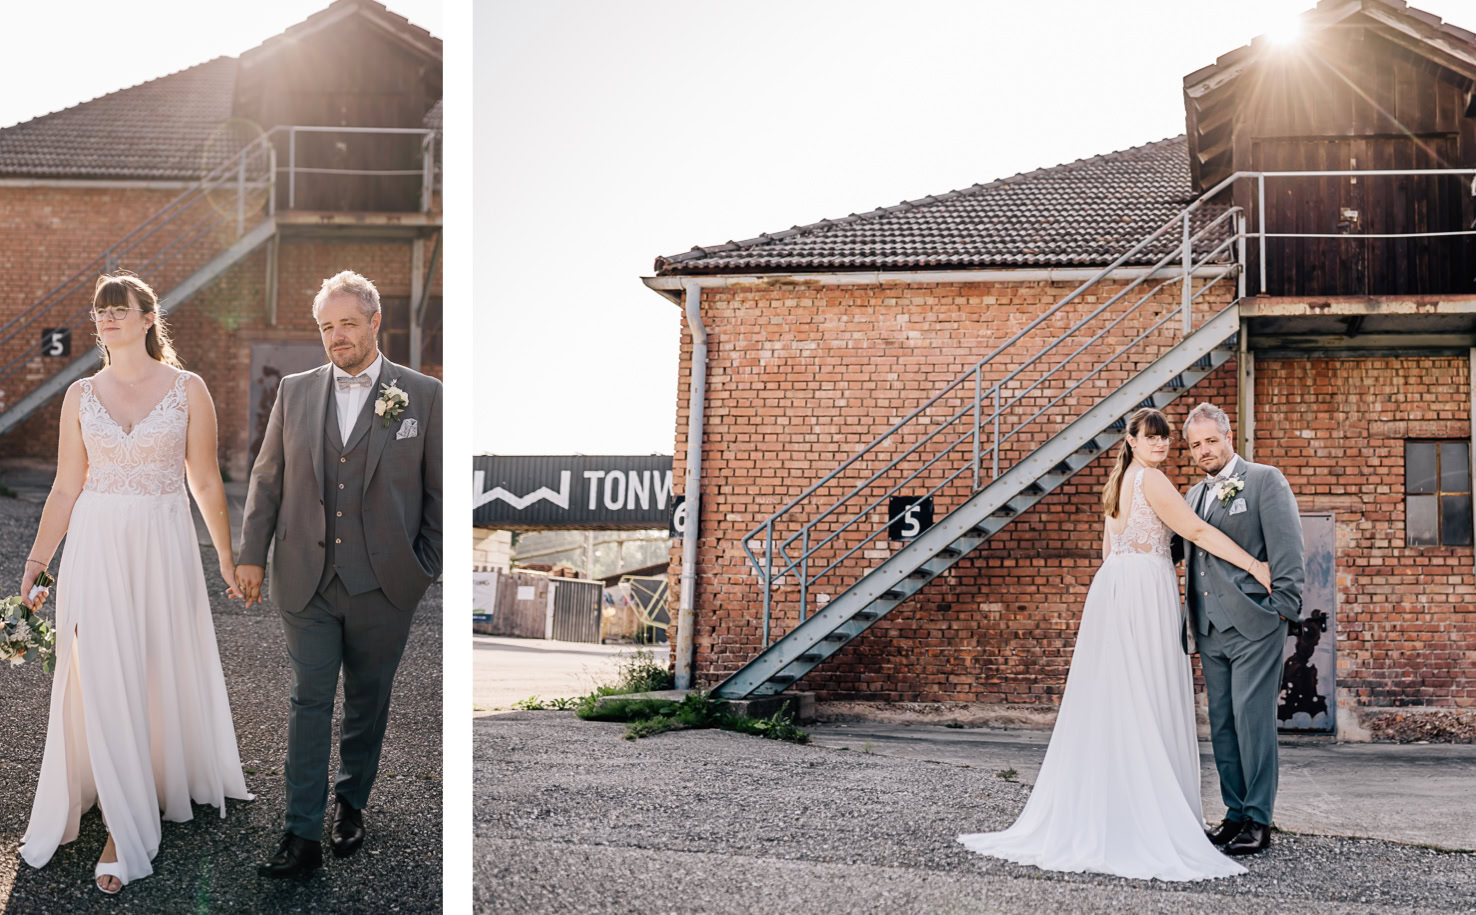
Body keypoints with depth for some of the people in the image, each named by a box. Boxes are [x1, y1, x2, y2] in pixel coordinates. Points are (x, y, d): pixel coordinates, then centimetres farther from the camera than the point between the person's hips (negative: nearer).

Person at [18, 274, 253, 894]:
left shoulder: (187, 390, -1)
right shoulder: (81, 395, 5)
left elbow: (206, 483, 2)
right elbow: (66, 488, 7)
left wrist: (226, 558, 4)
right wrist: (37, 559, 4)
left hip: (164, 546, -1)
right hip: (97, 546, 1)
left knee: (167, 672, 6)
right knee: (104, 682, 0)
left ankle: (177, 785, 25)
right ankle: (124, 831, 13)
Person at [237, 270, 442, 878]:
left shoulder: (422, 395, -1)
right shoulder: (295, 392, 7)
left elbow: (439, 491, 2)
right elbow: (267, 479, 11)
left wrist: (429, 569, -1)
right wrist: (251, 554, 6)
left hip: (383, 585, -1)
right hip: (306, 579, 1)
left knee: (367, 701, 11)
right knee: (309, 702, 0)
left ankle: (351, 806, 30)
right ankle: (303, 836, 3)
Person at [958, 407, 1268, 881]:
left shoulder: (1118, 481, 18)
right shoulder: (1150, 479, -9)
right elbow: (1198, 531, -14)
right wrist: (1254, 566, -13)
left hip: (1111, 588, 8)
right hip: (1145, 592, -8)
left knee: (1110, 702, 9)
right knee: (1146, 702, -5)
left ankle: (1093, 815, 12)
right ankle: (1150, 820, -3)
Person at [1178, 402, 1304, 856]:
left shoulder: (1265, 480, -2)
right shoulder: (1194, 495, 18)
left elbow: (1287, 546, -8)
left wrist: (1283, 606, -13)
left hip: (1254, 623, -7)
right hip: (1210, 628, 7)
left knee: (1253, 718, -8)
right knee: (1222, 723, 8)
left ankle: (1258, 820, -2)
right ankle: (1236, 812, 16)